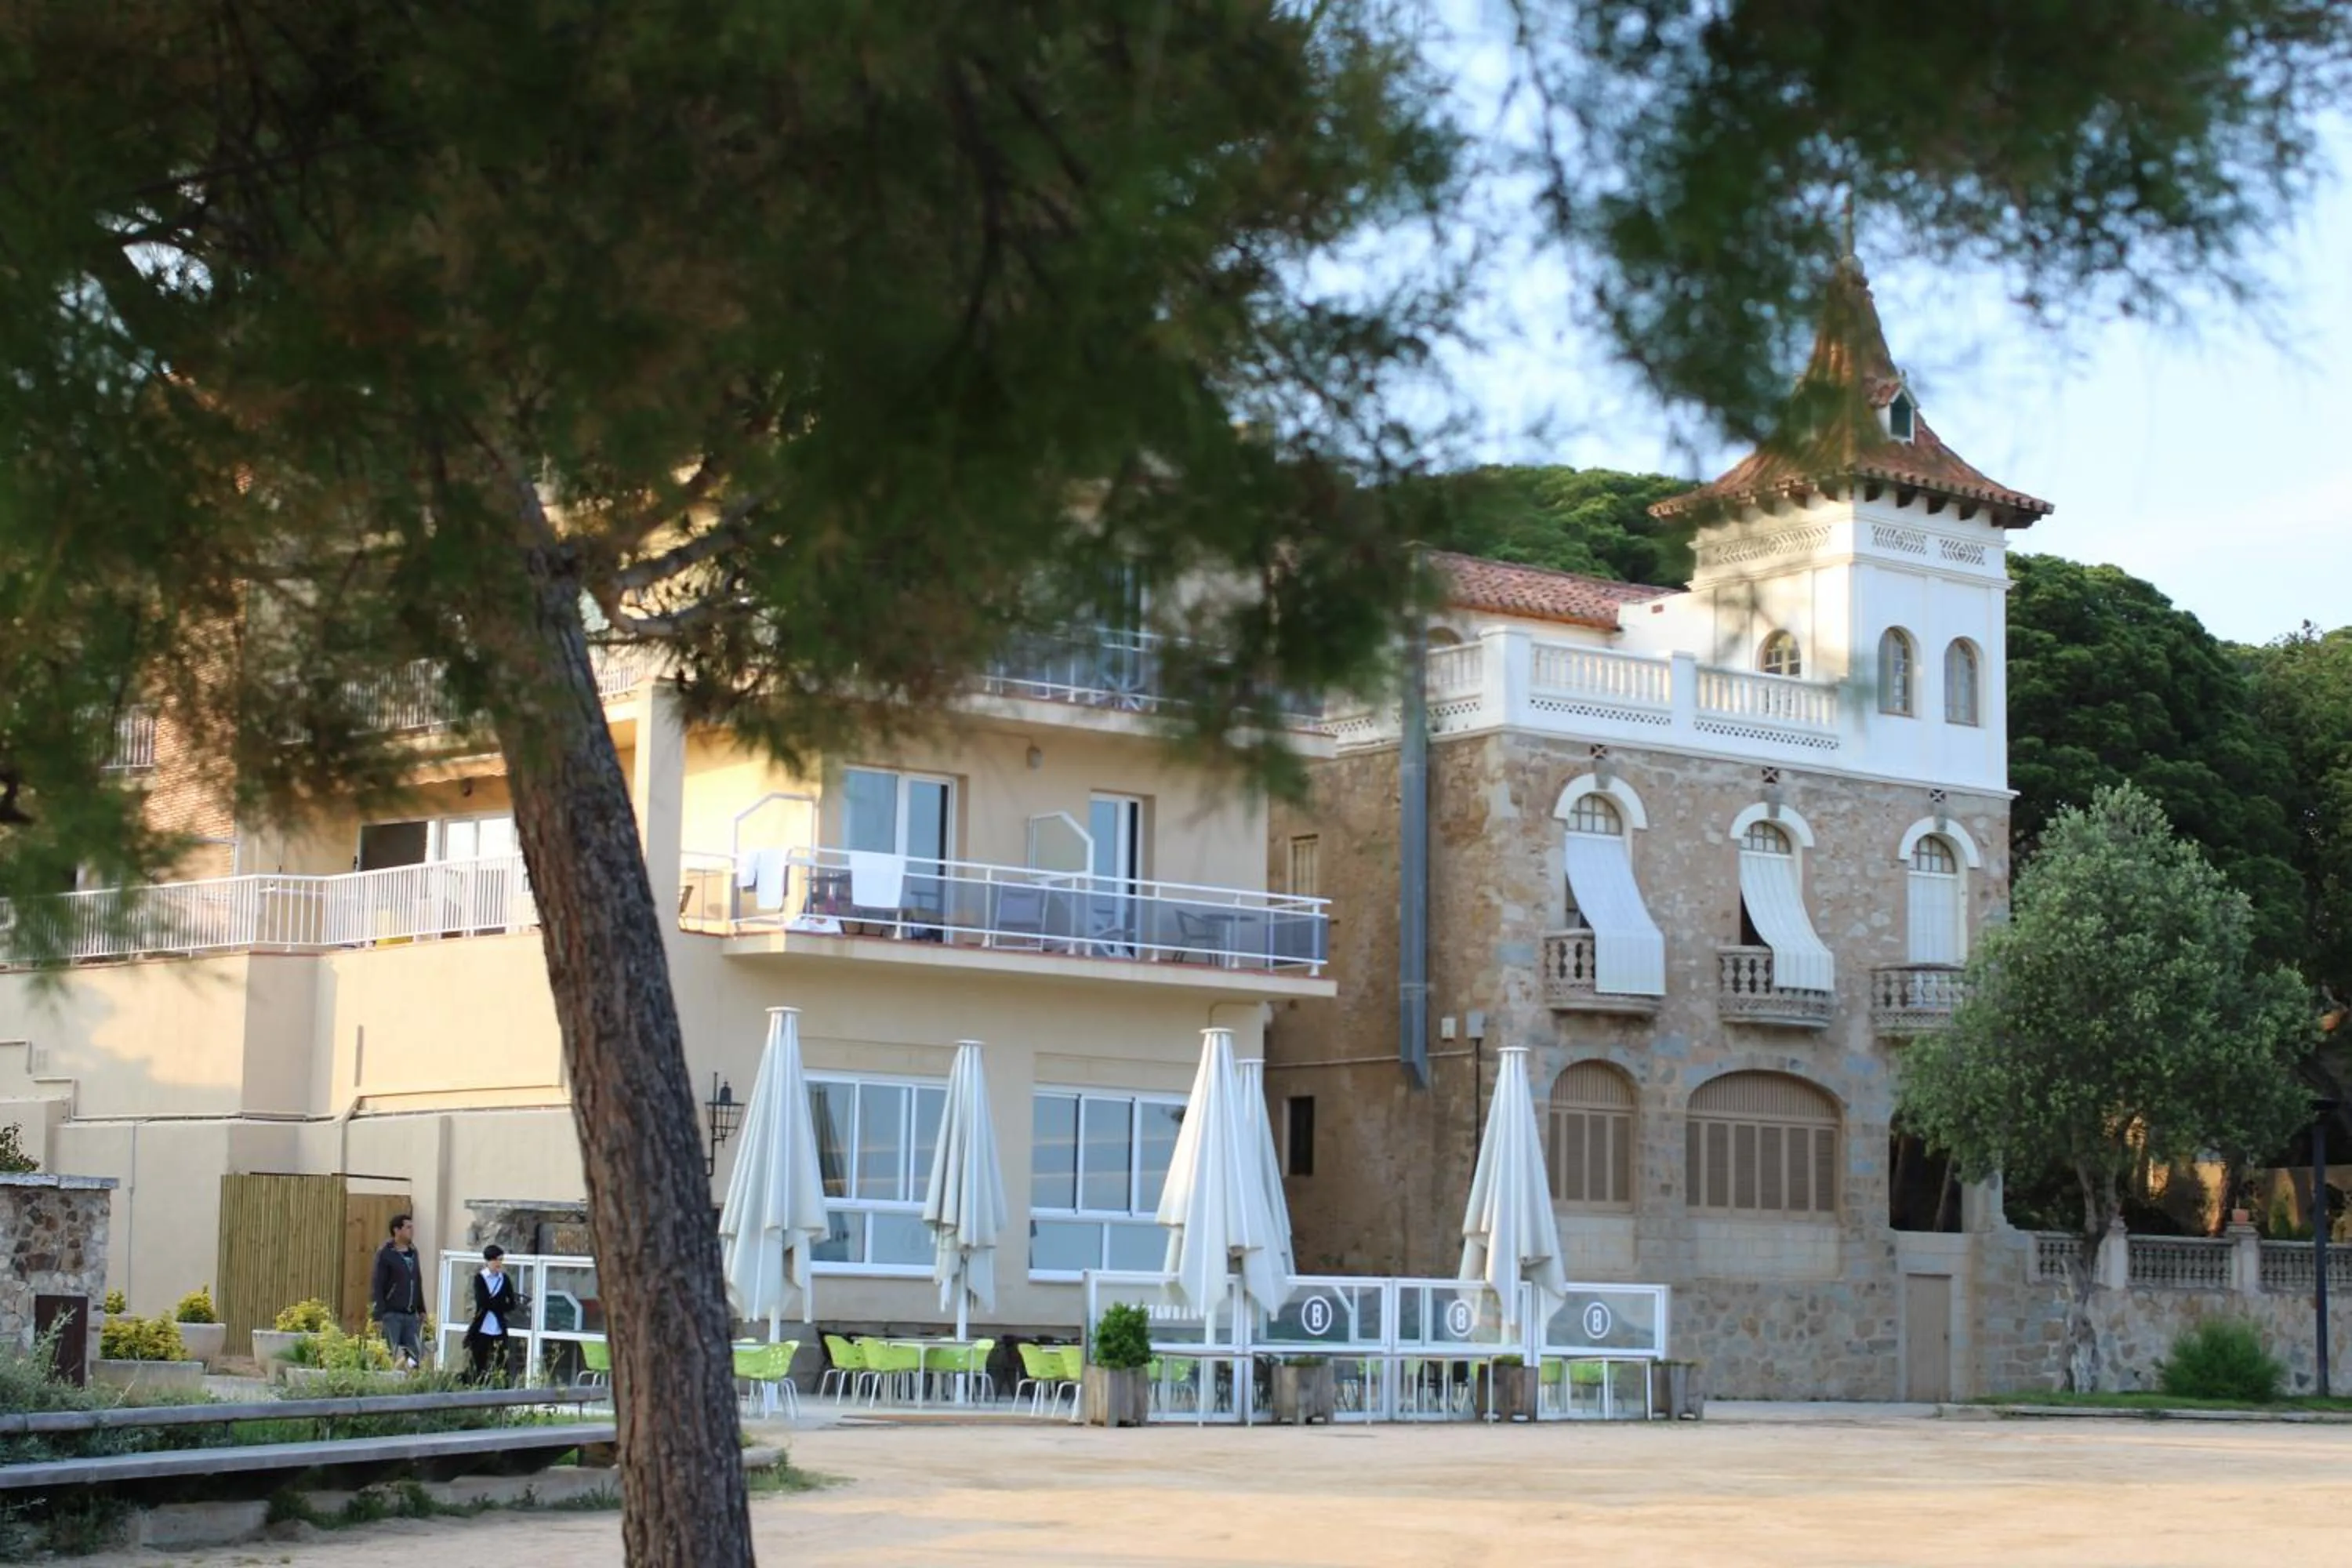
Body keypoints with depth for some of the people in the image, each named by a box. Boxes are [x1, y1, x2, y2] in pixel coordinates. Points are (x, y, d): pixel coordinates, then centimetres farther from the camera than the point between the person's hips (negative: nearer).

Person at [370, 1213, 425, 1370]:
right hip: (392, 1314, -6)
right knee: (391, 1357, -5)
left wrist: (421, 1309, 17)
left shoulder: (413, 1252, 13)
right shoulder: (385, 1254, -6)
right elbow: (377, 1286, -9)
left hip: (411, 1315, 6)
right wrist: (378, 1315, -14)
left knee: (416, 1356, -1)